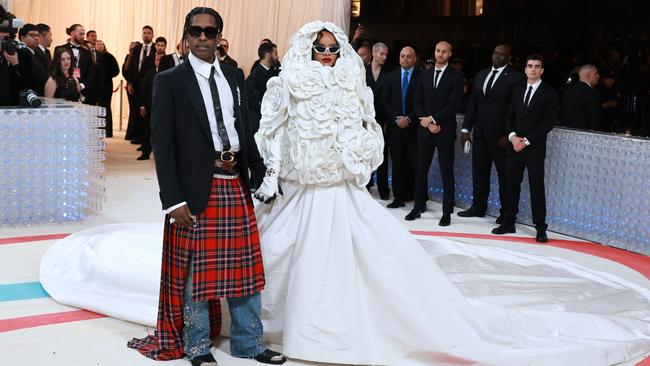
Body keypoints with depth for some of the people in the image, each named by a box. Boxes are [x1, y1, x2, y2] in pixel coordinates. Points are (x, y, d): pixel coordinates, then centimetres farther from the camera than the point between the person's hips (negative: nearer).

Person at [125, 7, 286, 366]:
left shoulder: (235, 76, 11)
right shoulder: (169, 81, -4)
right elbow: (162, 143, -7)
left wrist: (261, 174, 8)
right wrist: (173, 200, -13)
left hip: (236, 185, 5)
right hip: (196, 188, -4)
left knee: (244, 265, 10)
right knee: (195, 270, 6)